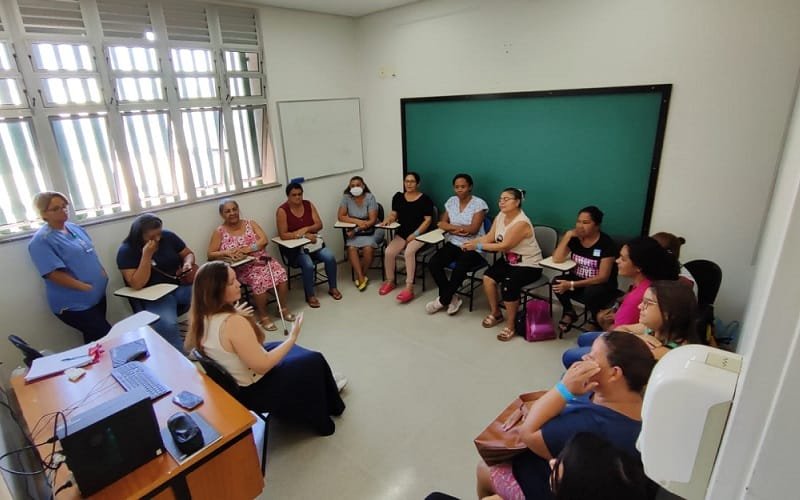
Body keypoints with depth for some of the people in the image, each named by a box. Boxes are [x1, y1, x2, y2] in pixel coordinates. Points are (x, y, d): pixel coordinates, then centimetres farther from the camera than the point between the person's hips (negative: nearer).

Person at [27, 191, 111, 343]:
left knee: (96, 339, 19)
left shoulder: (75, 228, 8)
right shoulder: (41, 241, -16)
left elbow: (91, 255, 18)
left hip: (98, 296, 7)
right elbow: (54, 274, -23)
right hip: (74, 304, -7)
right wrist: (88, 287, -23)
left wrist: (103, 273, 2)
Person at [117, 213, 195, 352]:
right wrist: (147, 255, -24)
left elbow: (188, 253, 15)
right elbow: (137, 285, -17)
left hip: (180, 286, 4)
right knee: (166, 324, -35)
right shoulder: (126, 251, -8)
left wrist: (188, 264, -10)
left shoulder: (168, 236, 1)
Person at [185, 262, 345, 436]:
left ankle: (327, 391, 45)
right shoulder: (233, 323, -35)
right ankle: (329, 408, 35)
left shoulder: (201, 317, -9)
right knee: (314, 362, 10)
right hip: (251, 392, -8)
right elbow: (263, 366, -28)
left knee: (293, 352, 26)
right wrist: (292, 337, -19)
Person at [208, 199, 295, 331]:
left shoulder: (251, 224, 10)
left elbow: (264, 240, -3)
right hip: (241, 267, -3)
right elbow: (210, 255, 1)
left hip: (261, 260, 3)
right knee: (260, 280, -31)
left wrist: (247, 249, -18)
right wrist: (227, 252, -18)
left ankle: (283, 307, -2)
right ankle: (263, 315, -11)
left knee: (281, 274, -23)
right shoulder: (219, 232, 4)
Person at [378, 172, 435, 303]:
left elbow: (428, 220, -7)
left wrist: (415, 234, -16)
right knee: (388, 252, -20)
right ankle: (390, 281, 2)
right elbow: (394, 214, 13)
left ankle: (409, 288, -29)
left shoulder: (425, 199, -2)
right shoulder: (398, 197, 12)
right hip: (401, 233, 5)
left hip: (419, 234, -4)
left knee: (409, 252, -32)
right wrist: (388, 219, -11)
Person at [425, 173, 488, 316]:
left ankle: (443, 300, -7)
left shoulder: (479, 204, -8)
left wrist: (451, 227, -8)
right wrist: (460, 228, -11)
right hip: (453, 244, 5)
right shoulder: (451, 201, 8)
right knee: (433, 264, -19)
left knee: (459, 269, -32)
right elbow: (442, 223, 4)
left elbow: (473, 229, -15)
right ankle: (451, 298, -5)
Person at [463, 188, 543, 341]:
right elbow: (489, 237, -3)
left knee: (508, 285, -29)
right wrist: (471, 242, -21)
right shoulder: (501, 216, 1)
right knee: (488, 277, -14)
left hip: (528, 265, -8)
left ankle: (510, 324, -8)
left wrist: (478, 246, -26)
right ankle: (495, 313, 8)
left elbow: (505, 246, -28)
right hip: (508, 260, 8)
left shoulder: (521, 223, -26)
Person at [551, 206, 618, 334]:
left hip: (603, 286, -4)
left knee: (590, 292, -36)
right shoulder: (575, 238, -6)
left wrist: (572, 285, -29)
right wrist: (567, 235, -22)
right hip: (578, 280, 4)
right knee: (557, 282, -24)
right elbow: (556, 259, -14)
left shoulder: (606, 243, -19)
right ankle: (569, 313, 3)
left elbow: (603, 277, -22)